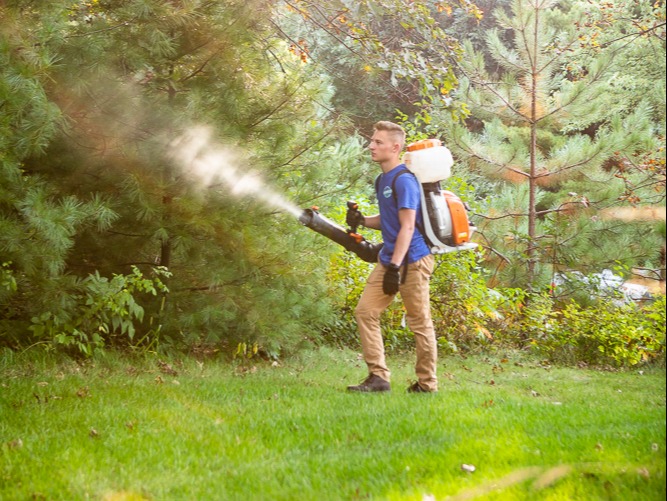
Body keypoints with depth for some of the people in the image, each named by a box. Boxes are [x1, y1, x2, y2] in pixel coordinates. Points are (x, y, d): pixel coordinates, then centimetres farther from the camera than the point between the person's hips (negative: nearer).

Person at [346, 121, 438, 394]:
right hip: (388, 259, 9)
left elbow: (407, 226, -19)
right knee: (365, 311, 2)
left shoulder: (403, 180, -14)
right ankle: (378, 376, 4)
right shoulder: (382, 180, 14)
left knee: (419, 321, -1)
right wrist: (363, 221, 6)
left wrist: (395, 267, -23)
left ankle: (427, 383, 8)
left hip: (411, 260, -9)